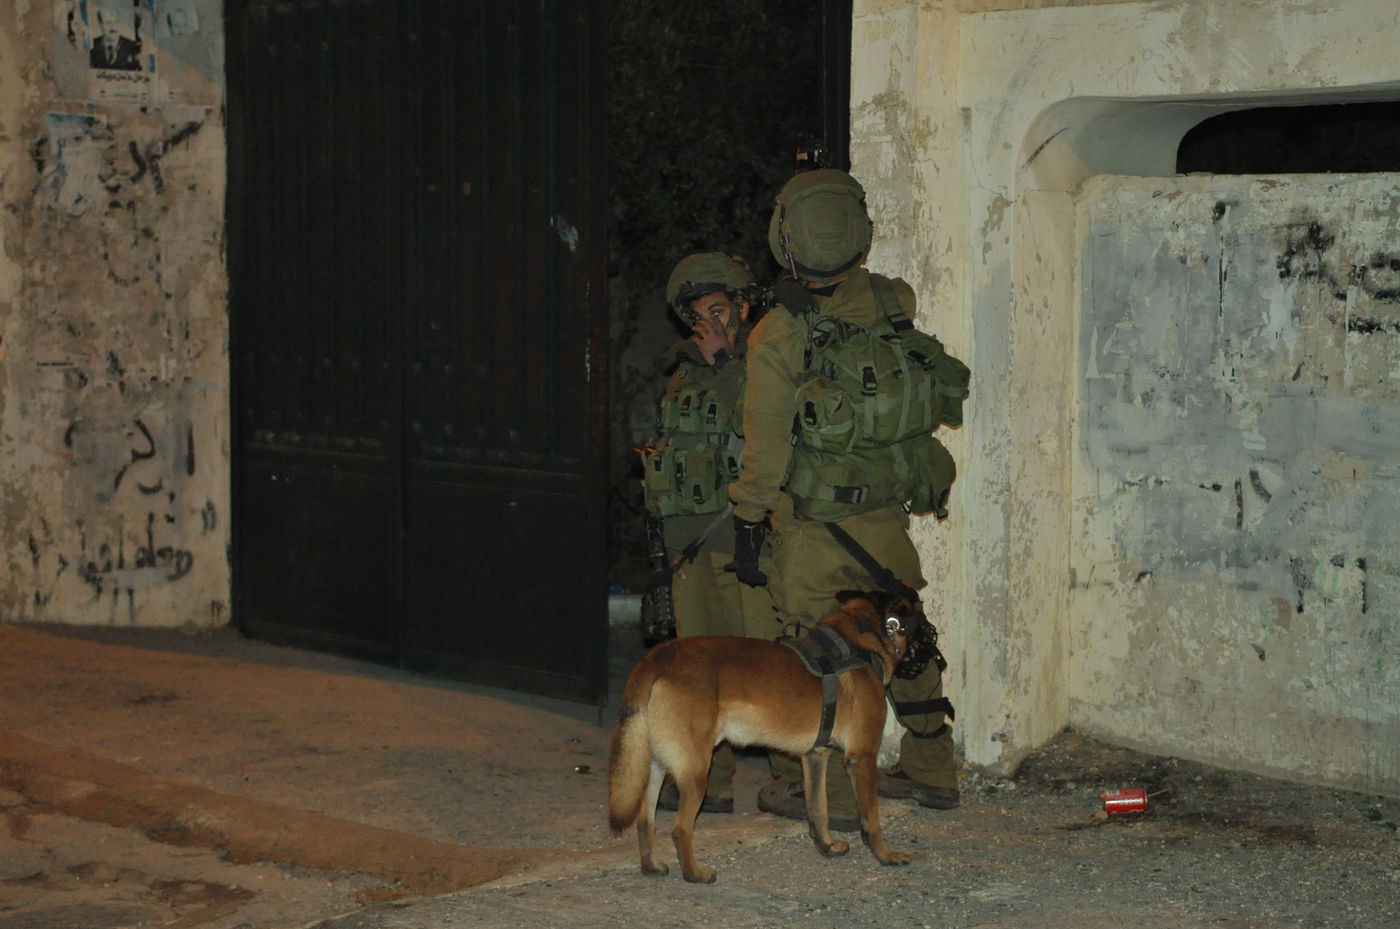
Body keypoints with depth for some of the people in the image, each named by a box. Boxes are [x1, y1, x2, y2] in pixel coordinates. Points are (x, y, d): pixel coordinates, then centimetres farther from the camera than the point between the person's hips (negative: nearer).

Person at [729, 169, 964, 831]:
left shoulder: (776, 340, -17)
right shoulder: (894, 304, -7)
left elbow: (765, 449, -12)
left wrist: (748, 524, -1)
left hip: (812, 524, -4)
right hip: (887, 512, 5)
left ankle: (830, 791, 13)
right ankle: (930, 770, 29)